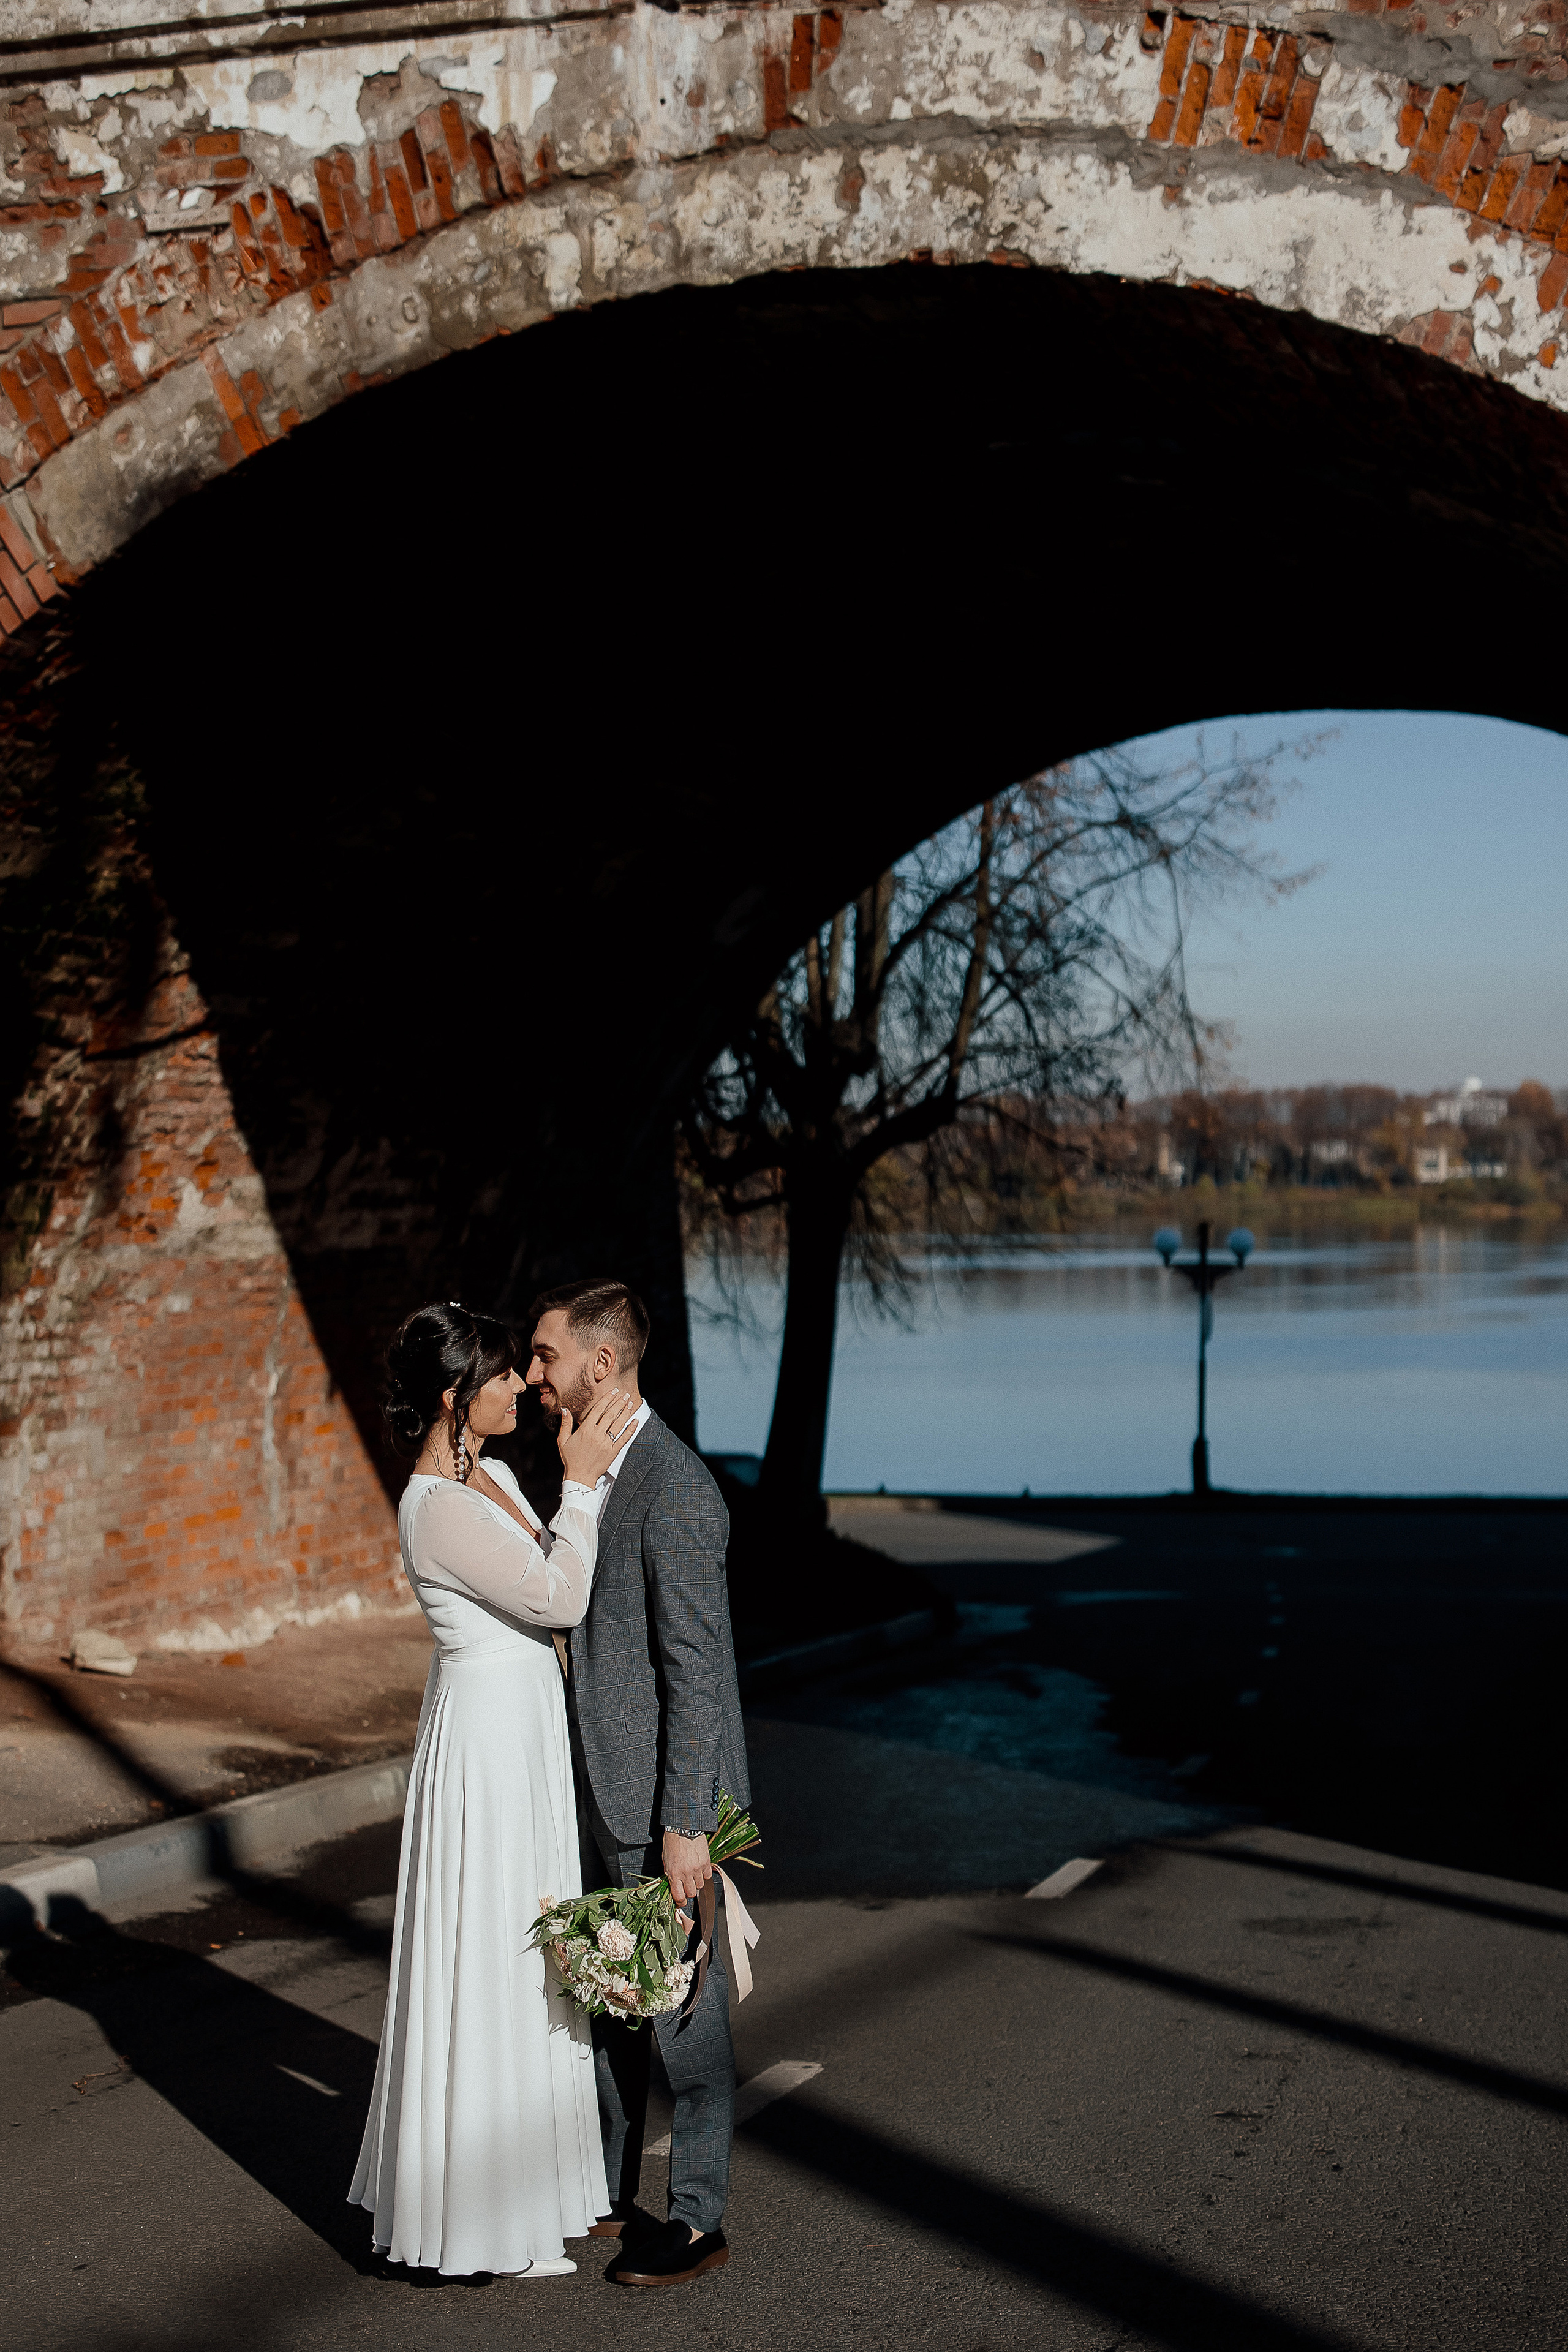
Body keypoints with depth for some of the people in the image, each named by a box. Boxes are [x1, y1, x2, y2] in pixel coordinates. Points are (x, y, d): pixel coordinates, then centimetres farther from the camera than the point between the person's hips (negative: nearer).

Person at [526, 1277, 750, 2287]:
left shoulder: (674, 1491, -22)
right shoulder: (597, 1468, 8)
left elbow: (697, 1671, -22)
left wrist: (685, 1826, -21)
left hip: (662, 1799, -10)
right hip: (604, 1792, 10)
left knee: (682, 2009, 4)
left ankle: (698, 2219, 17)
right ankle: (608, 2191, 33)